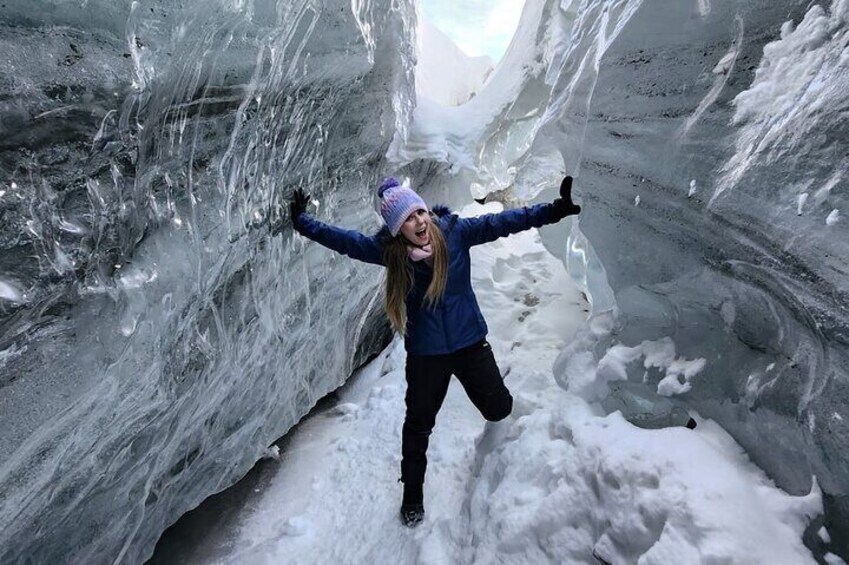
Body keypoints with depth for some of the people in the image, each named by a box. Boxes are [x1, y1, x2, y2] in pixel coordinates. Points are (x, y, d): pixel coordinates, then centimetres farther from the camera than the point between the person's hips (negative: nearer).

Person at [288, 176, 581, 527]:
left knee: (499, 409, 11)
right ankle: (412, 492, 39)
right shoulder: (388, 249, -12)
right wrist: (302, 222, -3)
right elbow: (345, 240, -4)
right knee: (418, 424, 13)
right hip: (425, 353, 0)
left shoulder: (454, 231, -13)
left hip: (470, 342, 1)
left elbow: (501, 222, -17)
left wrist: (552, 211, -23)